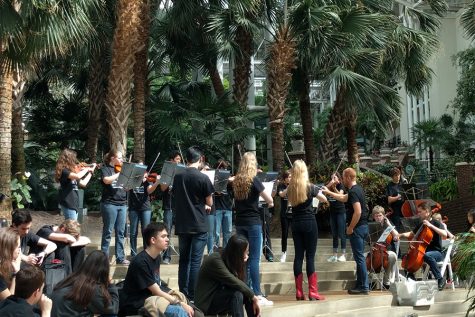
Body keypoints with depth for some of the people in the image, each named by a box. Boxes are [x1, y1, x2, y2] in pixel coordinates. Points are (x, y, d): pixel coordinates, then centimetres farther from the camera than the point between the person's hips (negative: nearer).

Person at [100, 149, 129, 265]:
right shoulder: (105, 169, 0)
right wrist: (120, 173, -18)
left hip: (122, 204, 5)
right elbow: (106, 180, -22)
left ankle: (120, 257, 12)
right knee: (108, 231, 0)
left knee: (120, 232, 7)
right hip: (109, 203, -5)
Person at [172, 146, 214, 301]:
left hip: (182, 225, 5)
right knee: (195, 261, -1)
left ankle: (183, 294, 18)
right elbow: (210, 203, -4)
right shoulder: (203, 178, -11)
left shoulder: (178, 177, 5)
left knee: (184, 260, 13)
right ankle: (192, 296, 2)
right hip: (199, 225, -4)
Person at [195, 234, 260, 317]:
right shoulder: (215, 260, -22)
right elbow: (234, 282, -28)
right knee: (236, 294, -29)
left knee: (248, 294, -12)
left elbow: (241, 284, -1)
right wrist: (253, 297, -22)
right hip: (207, 303, -8)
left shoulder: (232, 261, 3)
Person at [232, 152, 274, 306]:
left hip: (240, 222, 6)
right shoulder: (254, 180, -10)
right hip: (253, 222, -6)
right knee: (254, 259, -6)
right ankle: (257, 295, -6)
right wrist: (270, 202, 14)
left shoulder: (236, 181, 7)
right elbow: (270, 201, -6)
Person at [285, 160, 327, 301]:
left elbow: (284, 194, 25)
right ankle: (313, 292, -2)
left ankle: (299, 292, 8)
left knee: (298, 256, 7)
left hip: (296, 224, 4)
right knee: (310, 257, -2)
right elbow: (324, 199, 2)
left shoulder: (290, 188, 2)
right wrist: (317, 191, 17)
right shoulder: (310, 187, -10)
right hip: (309, 223, -4)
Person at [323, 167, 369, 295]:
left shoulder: (353, 191, -18)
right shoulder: (357, 189, 13)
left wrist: (350, 228, -17)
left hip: (357, 227, -10)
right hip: (363, 226, 10)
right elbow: (343, 198, 31)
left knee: (359, 257, -5)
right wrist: (329, 192, 35)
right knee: (360, 257, 14)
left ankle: (364, 287, 0)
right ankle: (361, 285, 20)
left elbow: (358, 212, -26)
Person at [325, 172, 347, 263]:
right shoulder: (329, 186, 9)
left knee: (341, 234, -3)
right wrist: (330, 183, -19)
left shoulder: (340, 186, -4)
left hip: (341, 212, -5)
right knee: (334, 235, 9)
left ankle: (343, 255, 2)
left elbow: (340, 195, -21)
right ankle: (335, 255, 13)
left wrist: (334, 187, -29)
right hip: (332, 212, 6)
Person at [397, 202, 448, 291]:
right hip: (423, 250, 7)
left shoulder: (436, 223, -6)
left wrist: (430, 225, -26)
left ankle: (440, 279, -26)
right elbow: (411, 234, 26)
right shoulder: (421, 225, 13)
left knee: (427, 255, -38)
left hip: (437, 252, -7)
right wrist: (400, 235, 6)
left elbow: (445, 235, -24)